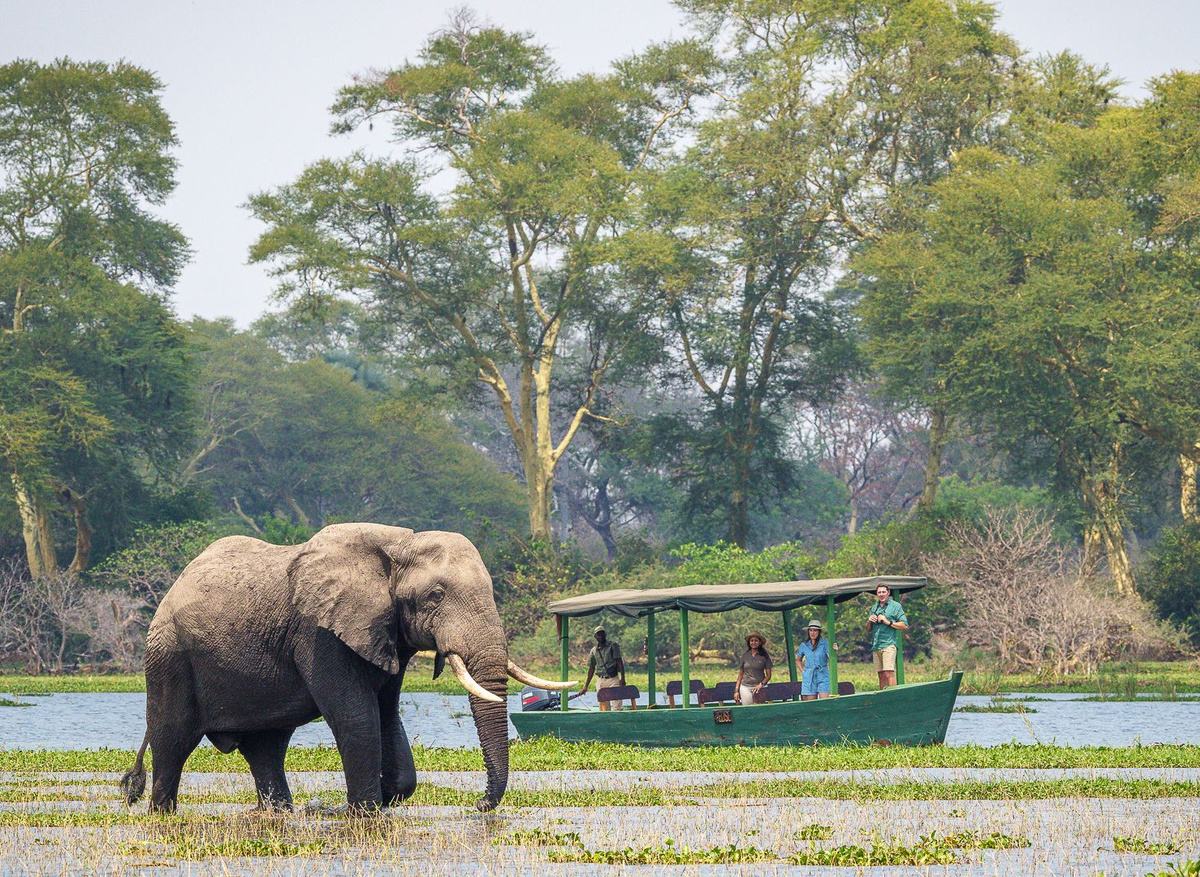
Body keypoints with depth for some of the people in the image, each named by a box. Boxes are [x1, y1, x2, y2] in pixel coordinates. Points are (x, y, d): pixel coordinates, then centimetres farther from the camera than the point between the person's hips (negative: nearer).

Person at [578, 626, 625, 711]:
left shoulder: (613, 646, 3)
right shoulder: (594, 651, 13)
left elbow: (620, 662, -4)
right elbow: (591, 669, 17)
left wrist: (622, 678, -16)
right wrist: (585, 686, 14)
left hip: (613, 679, -4)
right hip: (601, 681, 4)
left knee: (617, 706, -14)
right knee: (604, 709, 1)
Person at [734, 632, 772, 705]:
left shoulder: (764, 656, 4)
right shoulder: (745, 656, 10)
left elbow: (768, 675, 4)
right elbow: (740, 674, 15)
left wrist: (761, 684, -13)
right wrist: (736, 691, 9)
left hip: (758, 688, -1)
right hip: (745, 687, 1)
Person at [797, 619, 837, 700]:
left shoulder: (825, 643, -3)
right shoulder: (804, 645, 7)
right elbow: (798, 660, 23)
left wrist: (835, 651, -36)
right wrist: (802, 671, 10)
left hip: (823, 676, -3)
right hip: (809, 678, 3)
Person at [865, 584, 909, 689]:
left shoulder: (895, 606, 4)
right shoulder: (874, 608, 21)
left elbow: (905, 626, -3)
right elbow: (868, 630, 25)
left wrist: (888, 622, -10)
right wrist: (869, 621, 4)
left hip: (888, 644, -6)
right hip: (876, 646, 6)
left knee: (889, 673, -16)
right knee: (881, 675, 5)